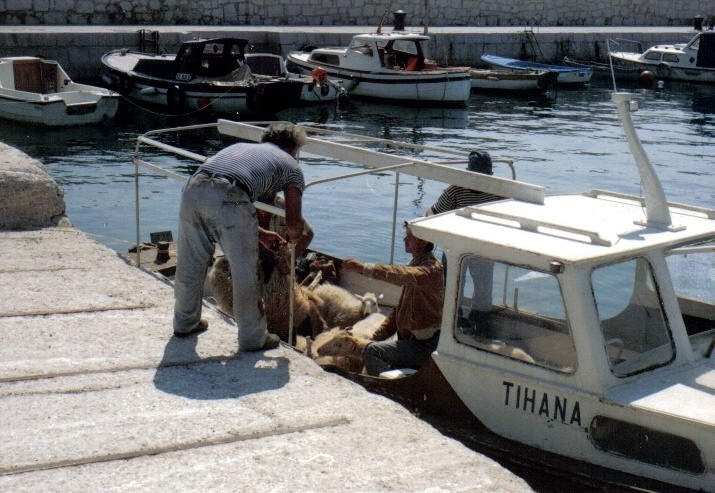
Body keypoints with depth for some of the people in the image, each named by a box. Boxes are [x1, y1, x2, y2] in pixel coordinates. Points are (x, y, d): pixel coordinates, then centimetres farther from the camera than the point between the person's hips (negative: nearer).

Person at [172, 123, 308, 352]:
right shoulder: (291, 166, 23)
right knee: (245, 273, 11)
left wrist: (261, 234, 46)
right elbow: (294, 224, 15)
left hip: (193, 189, 6)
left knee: (190, 264, 23)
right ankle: (253, 338, 23)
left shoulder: (241, 147, 37)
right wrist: (291, 238, 40)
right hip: (228, 196, -6)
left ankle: (185, 323, 41)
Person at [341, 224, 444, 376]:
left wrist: (363, 268, -43)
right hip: (410, 341, 10)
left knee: (371, 351, -21)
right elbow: (399, 310, 18)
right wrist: (375, 338, 9)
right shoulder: (414, 265, 15)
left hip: (425, 346, -10)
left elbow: (400, 275, -38)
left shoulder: (433, 269, -17)